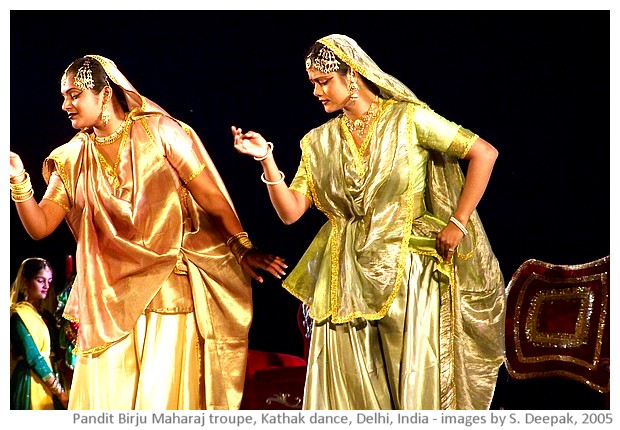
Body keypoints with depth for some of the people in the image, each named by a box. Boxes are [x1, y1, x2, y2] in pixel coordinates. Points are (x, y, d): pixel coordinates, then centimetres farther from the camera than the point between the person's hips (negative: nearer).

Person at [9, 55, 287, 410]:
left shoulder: (158, 130, -3)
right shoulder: (72, 159, 8)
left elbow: (212, 197, -5)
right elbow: (40, 226, 0)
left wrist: (243, 248, -9)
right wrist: (19, 181, -16)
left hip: (173, 287, -3)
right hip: (113, 297, 4)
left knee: (165, 394, -4)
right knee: (106, 396, -1)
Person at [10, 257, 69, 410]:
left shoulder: (47, 316, 16)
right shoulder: (20, 314, -7)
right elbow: (33, 357, -14)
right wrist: (59, 391, -16)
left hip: (49, 380, 7)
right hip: (30, 383, -7)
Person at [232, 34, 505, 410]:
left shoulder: (407, 118, -4)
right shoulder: (320, 142, 9)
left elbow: (484, 153, -7)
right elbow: (291, 211, 2)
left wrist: (458, 223, -9)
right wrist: (266, 158, -10)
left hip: (406, 275, -3)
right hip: (347, 279, 4)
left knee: (413, 388, 0)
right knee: (350, 391, 3)